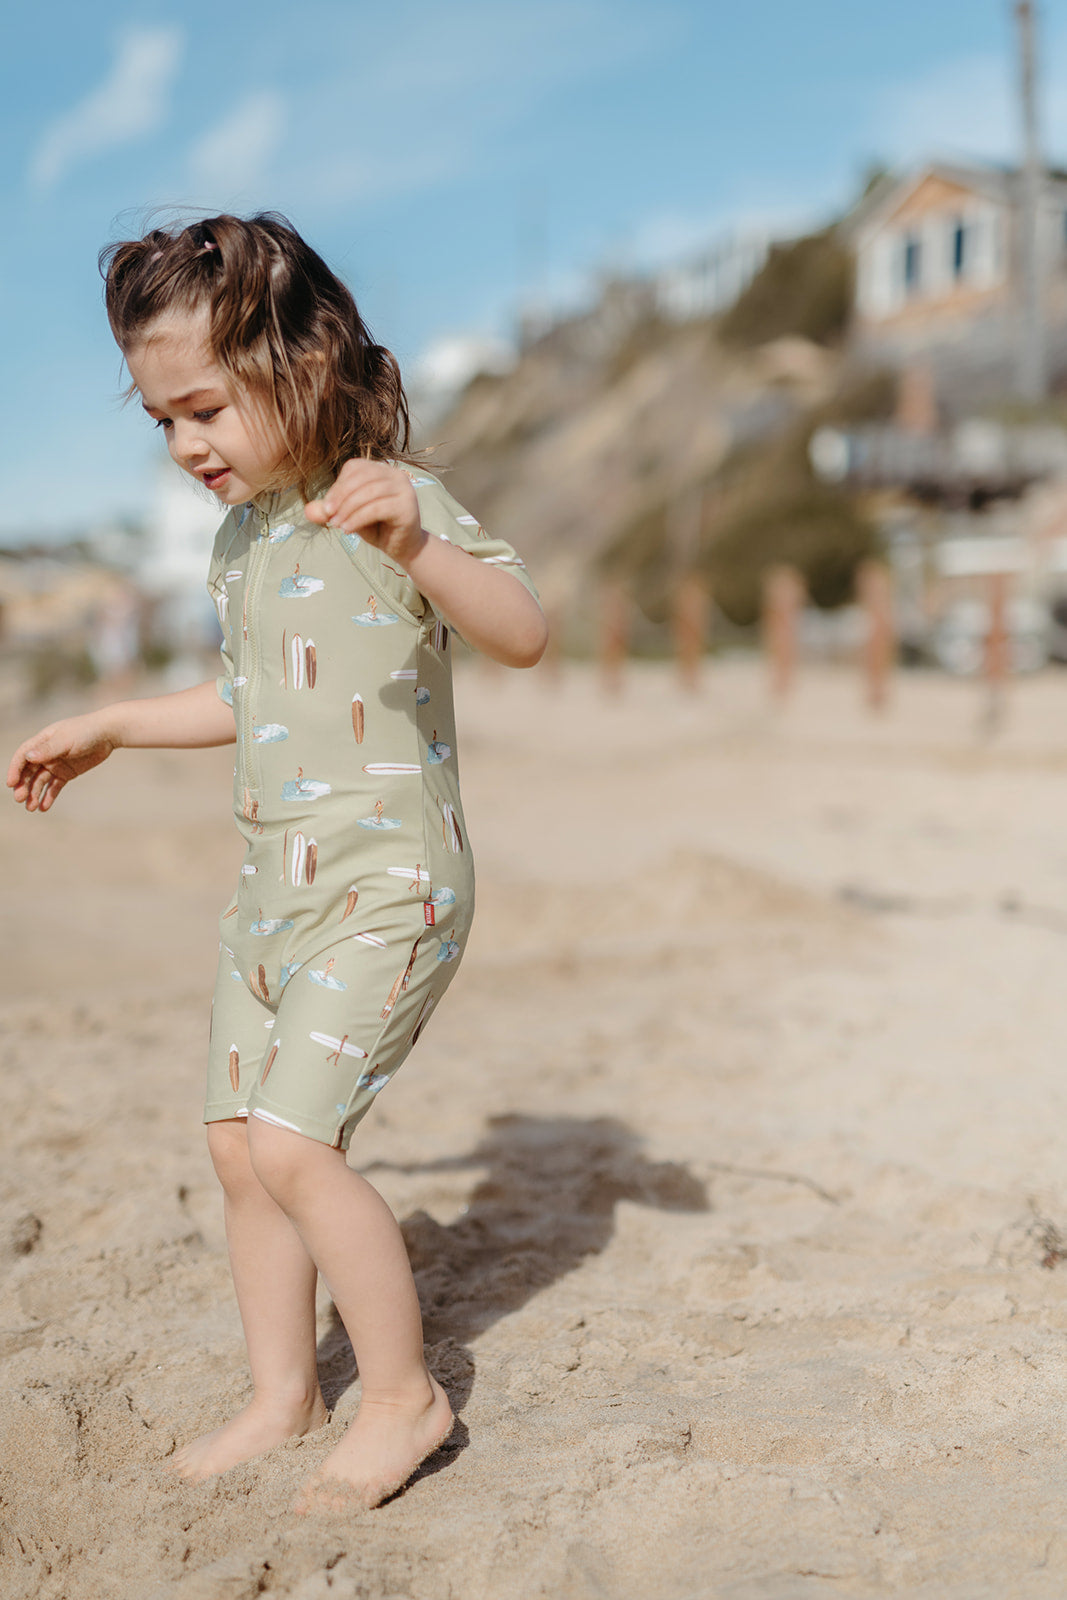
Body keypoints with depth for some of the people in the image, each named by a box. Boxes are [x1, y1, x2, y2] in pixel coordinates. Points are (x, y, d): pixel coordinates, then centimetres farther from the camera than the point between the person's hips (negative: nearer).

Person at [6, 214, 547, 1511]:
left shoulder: (388, 502, -12)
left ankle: (403, 1393, 4)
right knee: (237, 1148, 10)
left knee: (292, 1142, -15)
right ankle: (283, 1395, 26)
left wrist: (415, 545, -41)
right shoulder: (239, 538, 13)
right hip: (274, 884, 9)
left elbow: (523, 635, -25)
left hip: (388, 881, -8)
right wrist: (107, 728, 32)